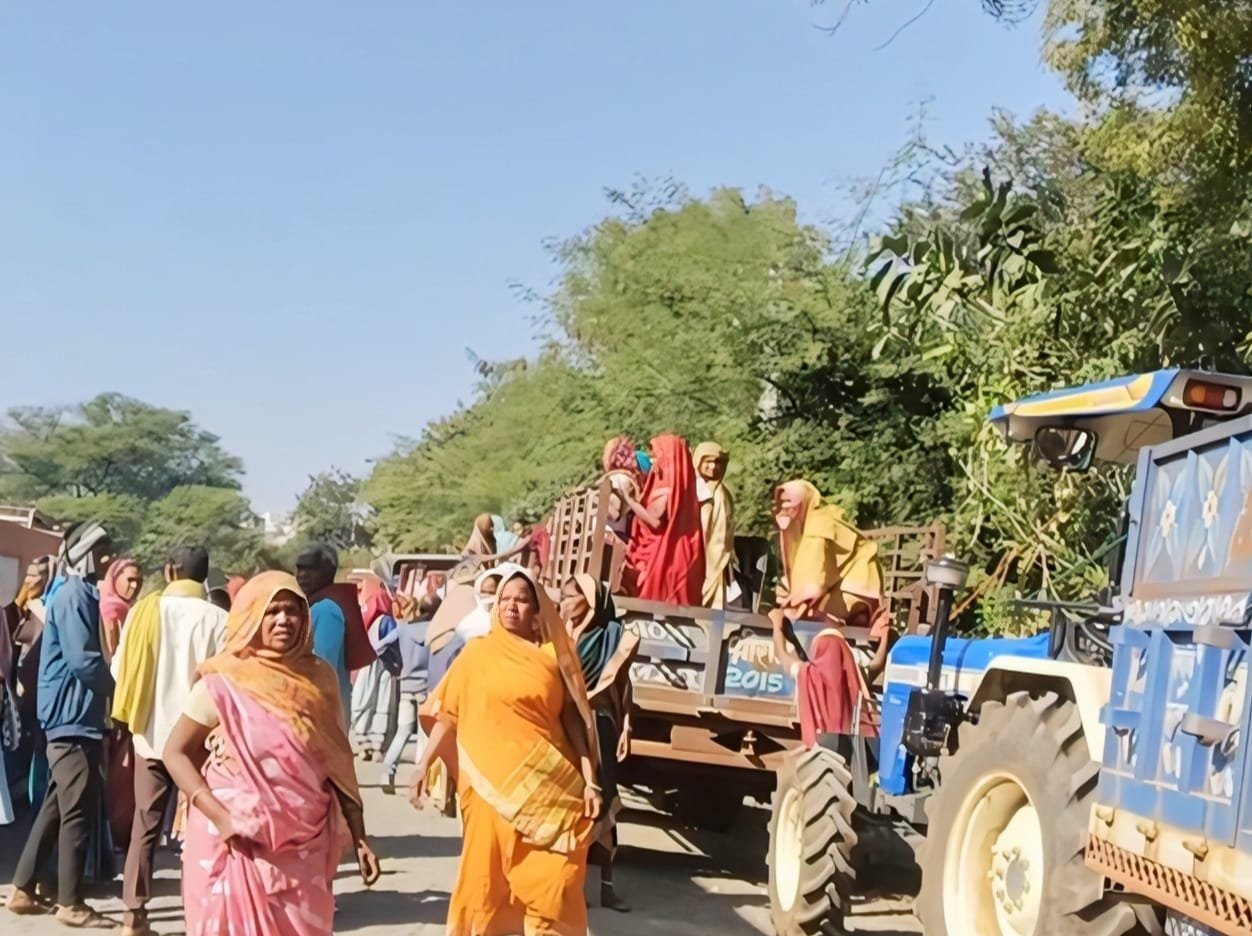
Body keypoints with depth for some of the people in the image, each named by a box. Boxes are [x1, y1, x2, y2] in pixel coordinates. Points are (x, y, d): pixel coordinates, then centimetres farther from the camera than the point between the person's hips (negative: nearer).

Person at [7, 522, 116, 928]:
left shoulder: (81, 593, 17)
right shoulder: (75, 594, -14)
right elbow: (83, 659, -21)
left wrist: (110, 687, 8)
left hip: (73, 714, 10)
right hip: (74, 715, -10)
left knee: (57, 806, 14)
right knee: (78, 810, -5)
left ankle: (23, 889, 20)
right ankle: (70, 903, 1)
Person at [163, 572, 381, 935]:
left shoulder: (320, 678, 3)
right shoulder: (223, 683, -7)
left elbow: (337, 764, 9)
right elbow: (175, 753, -3)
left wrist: (359, 837, 8)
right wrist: (220, 818, -15)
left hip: (303, 848, 3)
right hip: (238, 843, -3)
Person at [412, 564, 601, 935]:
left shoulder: (553, 655, 6)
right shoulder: (478, 652, 4)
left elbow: (572, 719, 6)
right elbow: (449, 712, 7)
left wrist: (589, 780, 2)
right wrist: (424, 764, 2)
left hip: (549, 784, 1)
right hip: (494, 782, 0)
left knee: (553, 883, -1)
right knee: (485, 877, 6)